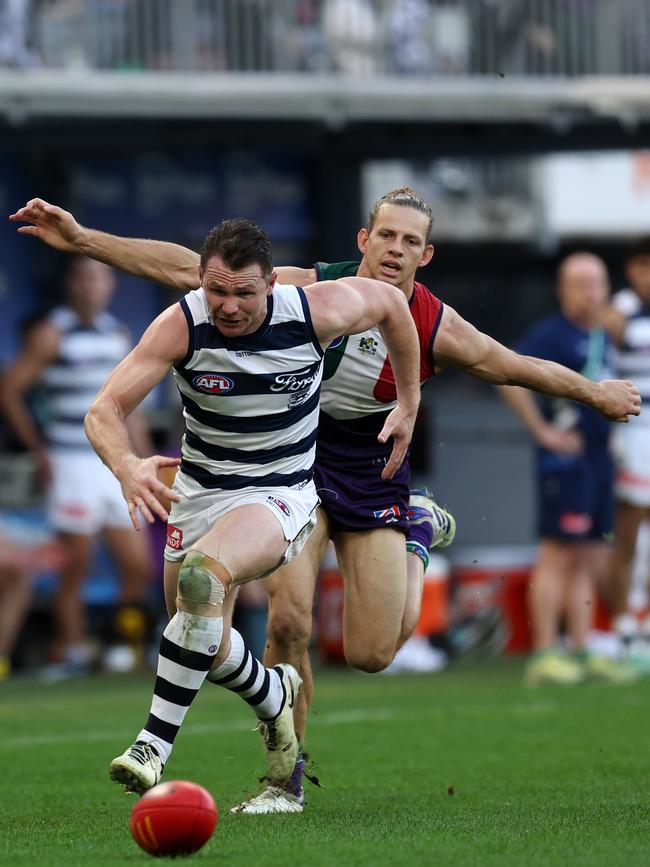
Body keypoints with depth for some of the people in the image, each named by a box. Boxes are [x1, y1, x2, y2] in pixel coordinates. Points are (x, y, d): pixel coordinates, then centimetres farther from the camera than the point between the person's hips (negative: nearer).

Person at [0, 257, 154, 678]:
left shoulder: (118, 335, 13)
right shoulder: (51, 335, -4)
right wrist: (38, 450, -7)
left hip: (116, 465, 5)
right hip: (73, 465, -5)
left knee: (139, 566, 2)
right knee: (76, 567, -2)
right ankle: (73, 653, 7)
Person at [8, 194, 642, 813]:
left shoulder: (436, 328, -14)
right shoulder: (311, 291, -18)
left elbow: (514, 367, 5)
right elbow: (186, 270, -18)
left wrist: (594, 393, 17)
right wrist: (81, 239, -22)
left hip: (374, 482, 1)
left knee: (371, 654, -1)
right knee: (288, 620, -20)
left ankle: (419, 532, 30)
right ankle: (285, 781, -3)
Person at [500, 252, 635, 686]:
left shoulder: (604, 338, 15)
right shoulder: (553, 334, -10)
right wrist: (542, 430, -19)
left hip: (600, 458, 8)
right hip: (566, 458, -8)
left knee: (590, 560, 10)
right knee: (559, 554, -9)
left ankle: (582, 652, 15)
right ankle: (545, 655, -9)